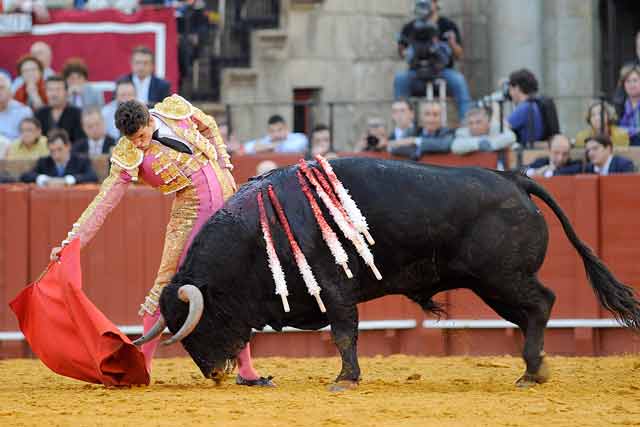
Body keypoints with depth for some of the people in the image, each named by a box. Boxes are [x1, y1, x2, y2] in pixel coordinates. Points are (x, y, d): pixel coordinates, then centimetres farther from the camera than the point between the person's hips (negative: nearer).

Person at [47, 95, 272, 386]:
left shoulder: (176, 109, -5)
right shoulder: (128, 157, -14)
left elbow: (209, 128, 16)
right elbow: (103, 203, -15)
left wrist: (225, 170, 9)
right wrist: (71, 243, -22)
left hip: (227, 201, 3)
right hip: (190, 214, -3)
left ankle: (245, 370, 12)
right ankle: (142, 364, 0)